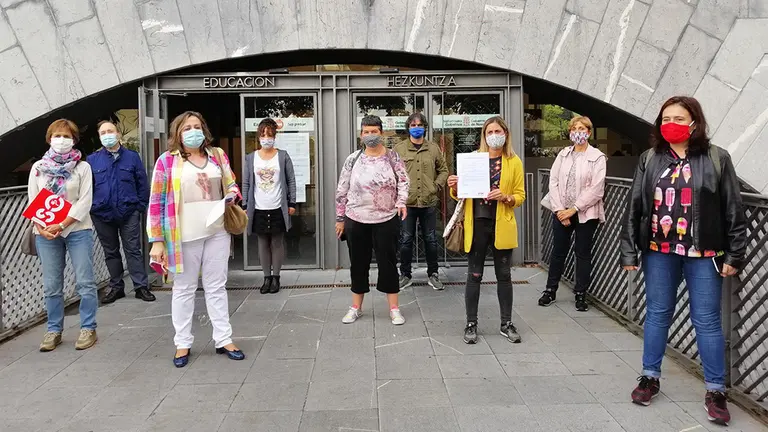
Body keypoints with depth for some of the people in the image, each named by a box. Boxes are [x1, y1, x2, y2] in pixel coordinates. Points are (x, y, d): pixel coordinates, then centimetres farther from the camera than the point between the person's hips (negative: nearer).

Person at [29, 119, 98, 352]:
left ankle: (88, 329, 8)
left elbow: (84, 202, -7)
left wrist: (61, 225, -15)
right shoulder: (38, 167, 9)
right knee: (51, 286, 7)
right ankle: (54, 330, 18)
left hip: (77, 230, -3)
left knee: (85, 282, -2)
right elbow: (32, 202, 6)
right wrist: (42, 228, -9)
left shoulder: (82, 167, 1)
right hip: (45, 233, 3)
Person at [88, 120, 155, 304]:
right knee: (111, 252, 12)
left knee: (133, 250, 1)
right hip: (102, 214, 2)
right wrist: (90, 208, 1)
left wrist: (141, 206, -2)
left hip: (129, 213, -2)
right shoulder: (93, 160, 5)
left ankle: (141, 287, 6)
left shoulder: (132, 157, 2)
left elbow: (142, 184, 3)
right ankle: (116, 287, 23)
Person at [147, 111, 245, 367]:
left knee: (217, 287, 11)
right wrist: (157, 240, -9)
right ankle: (183, 344, 20)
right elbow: (156, 202, -5)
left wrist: (232, 196, -5)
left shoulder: (217, 156, 7)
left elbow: (231, 185, 20)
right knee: (184, 289, 9)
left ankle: (223, 340, 20)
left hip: (217, 233, 3)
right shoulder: (167, 161, -4)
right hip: (185, 236, -3)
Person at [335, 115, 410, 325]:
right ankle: (356, 307, 23)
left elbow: (403, 181, 3)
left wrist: (401, 202, -15)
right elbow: (342, 190, 5)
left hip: (386, 219, -1)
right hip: (356, 219, 1)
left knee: (388, 262, 4)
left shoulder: (392, 156, 0)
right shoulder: (353, 159, 2)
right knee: (358, 263, 10)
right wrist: (340, 218, 4)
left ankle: (394, 308, 14)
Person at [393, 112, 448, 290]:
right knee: (406, 240, 5)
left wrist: (437, 186, -2)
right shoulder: (398, 149, 1)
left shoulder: (433, 148, 7)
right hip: (406, 202, -1)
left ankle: (433, 274, 22)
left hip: (429, 202, 2)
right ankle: (405, 275, 18)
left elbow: (443, 170, 12)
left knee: (430, 239, 10)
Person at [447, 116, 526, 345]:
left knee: (504, 275, 8)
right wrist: (454, 187, -13)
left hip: (501, 225, 0)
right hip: (477, 224, 0)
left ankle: (506, 324, 20)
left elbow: (520, 196, 3)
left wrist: (505, 197, -17)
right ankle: (471, 324, 14)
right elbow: (461, 194, 9)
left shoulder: (514, 162, 3)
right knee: (474, 275, 4)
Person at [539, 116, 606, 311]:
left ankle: (581, 294, 17)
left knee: (583, 254, 7)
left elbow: (596, 190, -12)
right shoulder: (563, 154, 8)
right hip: (561, 212, 3)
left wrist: (574, 209, -16)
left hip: (585, 214, -3)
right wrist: (558, 209, -10)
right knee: (558, 251, 10)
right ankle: (550, 290, 21)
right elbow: (553, 182, 1)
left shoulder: (597, 157, -4)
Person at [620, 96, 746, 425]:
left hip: (703, 253, -2)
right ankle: (650, 377, 25)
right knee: (657, 314, 11)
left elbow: (733, 210, -2)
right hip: (659, 251, 2)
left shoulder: (717, 159, -3)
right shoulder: (650, 160, 4)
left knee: (707, 321, 4)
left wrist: (734, 255, -5)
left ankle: (715, 391, 15)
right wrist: (629, 251, 0)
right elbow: (634, 207, 4)